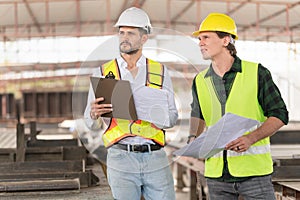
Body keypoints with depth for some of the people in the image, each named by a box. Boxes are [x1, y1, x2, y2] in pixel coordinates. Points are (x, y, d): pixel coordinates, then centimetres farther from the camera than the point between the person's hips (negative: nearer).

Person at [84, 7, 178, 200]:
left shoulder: (160, 71, 10)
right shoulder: (103, 73, 8)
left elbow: (173, 115, 9)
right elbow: (91, 122, 7)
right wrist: (94, 114, -16)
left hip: (156, 157, 1)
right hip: (121, 158, -1)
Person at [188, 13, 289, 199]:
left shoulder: (257, 73, -2)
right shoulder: (200, 81, 8)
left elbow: (280, 115, -2)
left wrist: (251, 138, -17)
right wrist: (194, 137, 4)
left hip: (254, 171, -3)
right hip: (216, 173, 4)